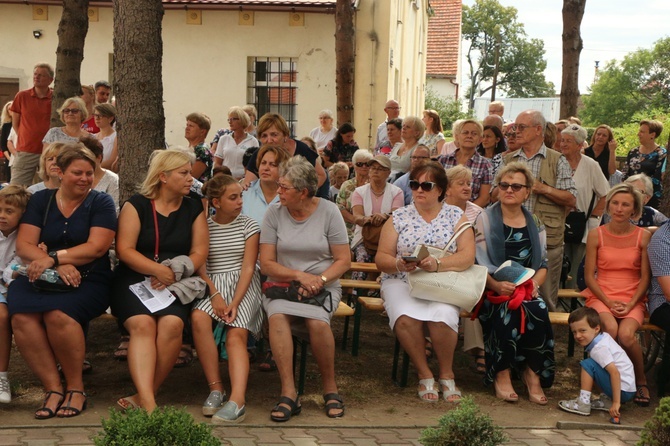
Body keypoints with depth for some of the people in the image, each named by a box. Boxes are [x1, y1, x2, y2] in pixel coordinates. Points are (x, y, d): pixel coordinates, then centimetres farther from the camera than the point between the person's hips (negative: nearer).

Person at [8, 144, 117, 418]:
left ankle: (76, 389, -14)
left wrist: (54, 257, -17)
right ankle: (53, 389, -19)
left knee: (58, 313, -34)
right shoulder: (40, 201, 12)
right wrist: (58, 266, -16)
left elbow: (97, 247, -7)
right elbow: (23, 245, 1)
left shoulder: (101, 203, 6)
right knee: (21, 315, -30)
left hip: (88, 282, -2)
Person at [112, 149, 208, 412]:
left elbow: (199, 253, 5)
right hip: (135, 280, -2)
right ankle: (149, 405, -42)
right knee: (142, 324, -30)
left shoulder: (193, 209, 13)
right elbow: (124, 250, -5)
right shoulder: (136, 205, 5)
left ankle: (143, 398, -23)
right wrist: (159, 270, -17)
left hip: (176, 284, 2)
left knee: (172, 324, -30)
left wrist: (175, 274, -13)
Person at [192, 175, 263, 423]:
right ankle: (215, 388, -24)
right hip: (211, 284, 1)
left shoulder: (248, 226, 5)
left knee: (236, 334, -25)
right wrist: (215, 294, -17)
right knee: (199, 318, -31)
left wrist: (235, 303, -15)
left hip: (243, 285, -1)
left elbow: (248, 268, -2)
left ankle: (237, 400, -41)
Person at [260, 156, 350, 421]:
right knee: (277, 316, -32)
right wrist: (299, 275, -15)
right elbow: (266, 264, 0)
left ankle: (330, 387, -10)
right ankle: (288, 393, -30)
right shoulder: (274, 213, 2)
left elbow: (343, 261, 1)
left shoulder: (328, 212, 0)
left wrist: (320, 280, -16)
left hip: (323, 286, -1)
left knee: (317, 322, -32)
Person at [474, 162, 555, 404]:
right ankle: (502, 374, -22)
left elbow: (543, 264, 15)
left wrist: (533, 284, -8)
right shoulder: (484, 219, 5)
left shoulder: (534, 223, 17)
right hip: (493, 291, -3)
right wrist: (497, 285, -22)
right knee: (507, 310, -36)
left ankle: (532, 371, -15)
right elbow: (475, 263, -5)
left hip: (527, 291, 3)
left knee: (538, 312, -31)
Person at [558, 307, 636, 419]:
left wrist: (616, 403, -31)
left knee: (588, 364, -16)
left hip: (623, 391, -10)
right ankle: (607, 400, 11)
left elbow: (615, 372, -29)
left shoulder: (599, 348, -19)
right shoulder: (604, 336, 6)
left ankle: (583, 404, -13)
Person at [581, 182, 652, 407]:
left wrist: (630, 305, -10)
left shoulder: (643, 236, 3)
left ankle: (641, 381, -3)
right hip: (601, 297, 0)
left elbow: (645, 277, 3)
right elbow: (589, 276, 3)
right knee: (611, 329, -33)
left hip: (633, 300, 0)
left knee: (626, 334, -30)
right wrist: (609, 302, -9)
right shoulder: (596, 235, 2)